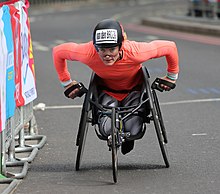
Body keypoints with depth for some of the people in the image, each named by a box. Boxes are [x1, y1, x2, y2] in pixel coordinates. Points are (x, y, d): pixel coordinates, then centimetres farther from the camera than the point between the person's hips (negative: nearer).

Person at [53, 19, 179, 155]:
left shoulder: (135, 52, -37)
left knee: (132, 130, -21)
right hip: (107, 91, 1)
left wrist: (171, 77, -7)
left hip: (133, 90, 0)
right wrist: (67, 83, -5)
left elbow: (170, 47, -22)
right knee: (107, 130, -24)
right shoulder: (88, 53, -34)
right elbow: (58, 51, -14)